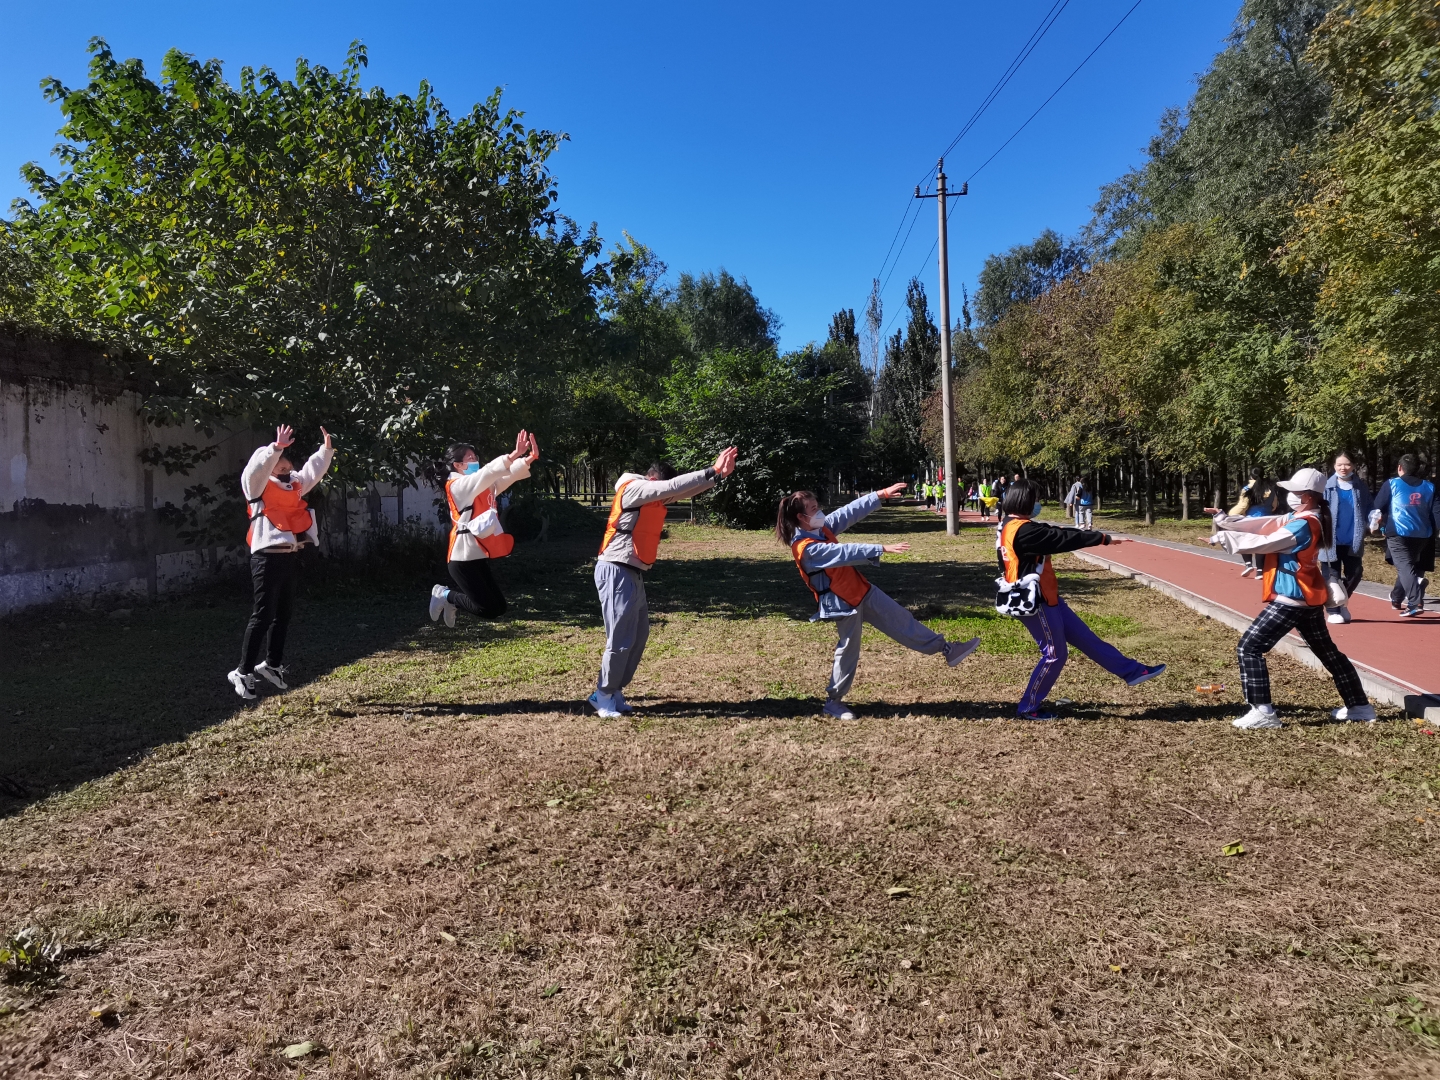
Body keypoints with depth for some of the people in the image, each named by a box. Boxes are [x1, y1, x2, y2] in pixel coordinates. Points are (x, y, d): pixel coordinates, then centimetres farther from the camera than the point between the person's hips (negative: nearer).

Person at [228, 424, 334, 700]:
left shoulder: (294, 484, 14)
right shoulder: (258, 485, -7)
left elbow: (313, 469, 22)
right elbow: (256, 468, -26)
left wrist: (326, 449, 8)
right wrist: (276, 448, -38)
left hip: (290, 556, 8)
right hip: (267, 556, -8)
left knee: (283, 613, 14)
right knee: (263, 615, -7)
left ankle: (272, 664, 27)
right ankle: (243, 672, 0)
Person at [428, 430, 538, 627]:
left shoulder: (484, 486, 14)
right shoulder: (457, 486, -10)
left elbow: (508, 475, 3)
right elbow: (487, 472, -25)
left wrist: (528, 458, -15)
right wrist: (513, 455, -34)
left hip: (479, 556, 8)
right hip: (463, 558, -8)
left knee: (499, 607, 11)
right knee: (486, 609, -10)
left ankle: (448, 596, 28)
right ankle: (445, 595, 13)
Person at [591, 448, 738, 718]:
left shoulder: (654, 497, 15)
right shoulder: (633, 489, -10)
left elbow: (686, 490, 9)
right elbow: (672, 486, -20)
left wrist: (717, 473, -5)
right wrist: (711, 471, -20)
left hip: (634, 574, 10)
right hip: (617, 572, -9)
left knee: (639, 635, 10)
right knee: (621, 639, -7)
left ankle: (614, 690, 20)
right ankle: (603, 695, 6)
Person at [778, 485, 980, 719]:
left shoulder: (822, 528, 1)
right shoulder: (806, 548, -24)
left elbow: (850, 512, 3)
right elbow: (846, 552, -32)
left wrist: (881, 495, -3)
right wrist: (881, 548, -36)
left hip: (862, 590, 8)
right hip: (843, 603, -8)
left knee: (900, 620, 10)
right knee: (848, 651, 4)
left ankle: (947, 649, 18)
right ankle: (833, 701, 20)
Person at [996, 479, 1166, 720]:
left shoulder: (1008, 526, 8)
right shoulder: (1022, 530, -24)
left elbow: (1048, 535, 16)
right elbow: (1063, 539, -21)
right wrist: (1103, 538, -14)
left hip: (1044, 598, 10)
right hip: (1036, 602, -10)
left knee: (1085, 638, 16)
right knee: (1054, 655, 2)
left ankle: (1131, 670, 26)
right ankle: (1028, 708, 13)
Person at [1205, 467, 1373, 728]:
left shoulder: (1304, 525, -19)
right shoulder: (1298, 519, 10)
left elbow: (1264, 543, -21)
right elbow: (1262, 525, 8)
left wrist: (1224, 537, -14)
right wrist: (1225, 520, 0)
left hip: (1291, 599, -11)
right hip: (1308, 598, 11)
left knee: (1248, 648, -9)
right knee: (1328, 652, 22)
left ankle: (1262, 712, -11)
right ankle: (1359, 706, 32)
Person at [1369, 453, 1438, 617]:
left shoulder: (1392, 484, 0)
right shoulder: (1429, 487, 11)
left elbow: (1377, 508, 2)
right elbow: (1436, 511, 7)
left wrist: (1374, 524, 15)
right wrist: (1433, 530, 13)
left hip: (1398, 533, -5)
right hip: (1422, 535, 5)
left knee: (1405, 567, -8)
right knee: (1408, 566, 21)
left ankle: (1416, 603, -23)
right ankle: (1396, 598, 34)